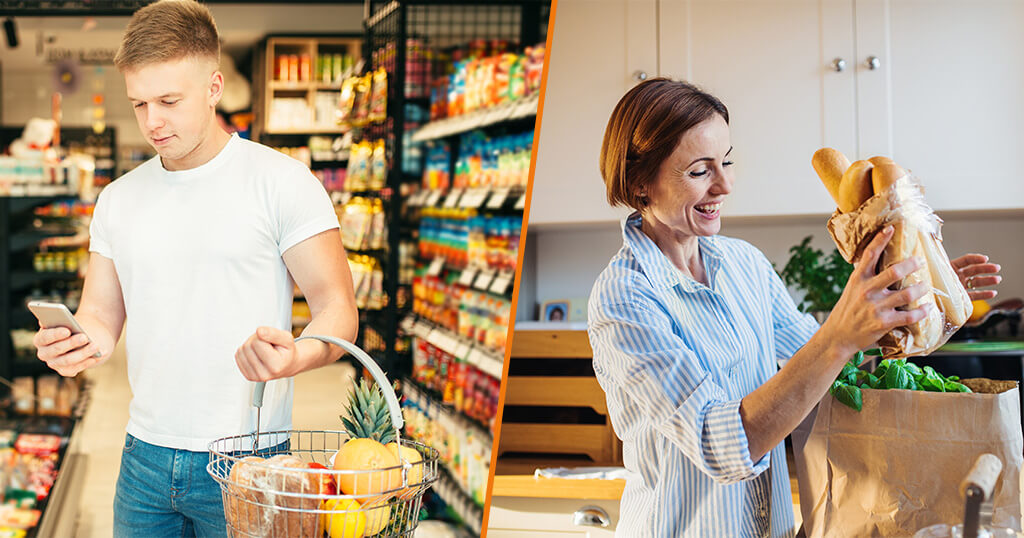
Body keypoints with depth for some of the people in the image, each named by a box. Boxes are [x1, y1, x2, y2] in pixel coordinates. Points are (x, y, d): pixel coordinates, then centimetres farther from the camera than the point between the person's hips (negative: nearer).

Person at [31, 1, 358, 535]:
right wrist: (77, 343, -11)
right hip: (145, 456, 4)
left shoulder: (282, 182, -7)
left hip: (246, 457, -4)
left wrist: (299, 356, -30)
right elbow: (102, 316, 12)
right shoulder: (118, 199, 9)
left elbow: (338, 310, -9)